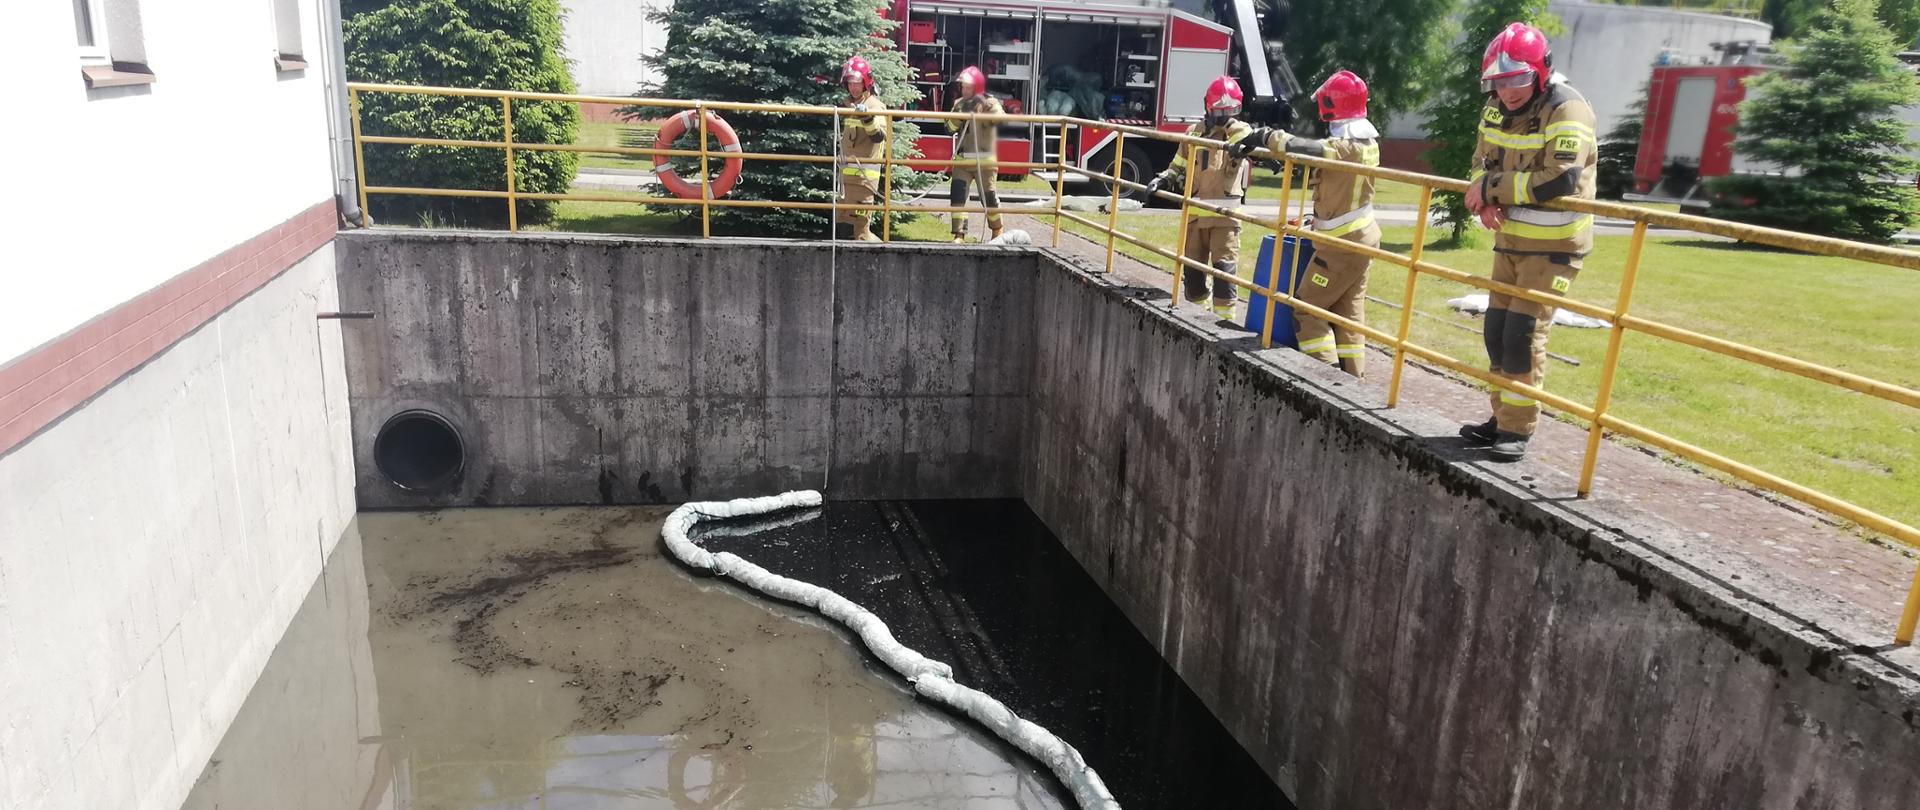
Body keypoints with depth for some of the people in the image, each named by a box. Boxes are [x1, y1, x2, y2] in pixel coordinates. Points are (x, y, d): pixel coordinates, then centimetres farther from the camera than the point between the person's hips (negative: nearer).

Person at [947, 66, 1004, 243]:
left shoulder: (990, 102, -3)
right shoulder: (959, 103, 9)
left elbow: (1000, 119, -22)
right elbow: (950, 128, 1)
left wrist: (984, 105, -31)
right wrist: (960, 113, -14)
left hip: (984, 159, -3)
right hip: (962, 158, 3)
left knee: (988, 196, 7)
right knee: (957, 195, -10)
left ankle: (997, 230, 30)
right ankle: (959, 234, -8)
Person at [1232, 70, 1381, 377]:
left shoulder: (1347, 145, -21)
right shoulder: (1366, 140, 9)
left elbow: (1307, 149, -35)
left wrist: (1267, 137, -22)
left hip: (1343, 243, -9)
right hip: (1362, 237, 9)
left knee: (1307, 309, -3)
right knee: (1348, 311, 13)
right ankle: (1352, 377, 17)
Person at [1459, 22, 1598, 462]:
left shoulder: (1567, 111, -18)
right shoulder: (1498, 109, 5)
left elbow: (1560, 180, -28)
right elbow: (1482, 163, 10)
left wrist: (1493, 187, -21)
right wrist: (1485, 200, -12)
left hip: (1552, 246, -7)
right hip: (1510, 240, 7)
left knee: (1524, 335, -9)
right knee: (1497, 332, 10)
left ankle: (1518, 431, 0)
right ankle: (1502, 418, 22)